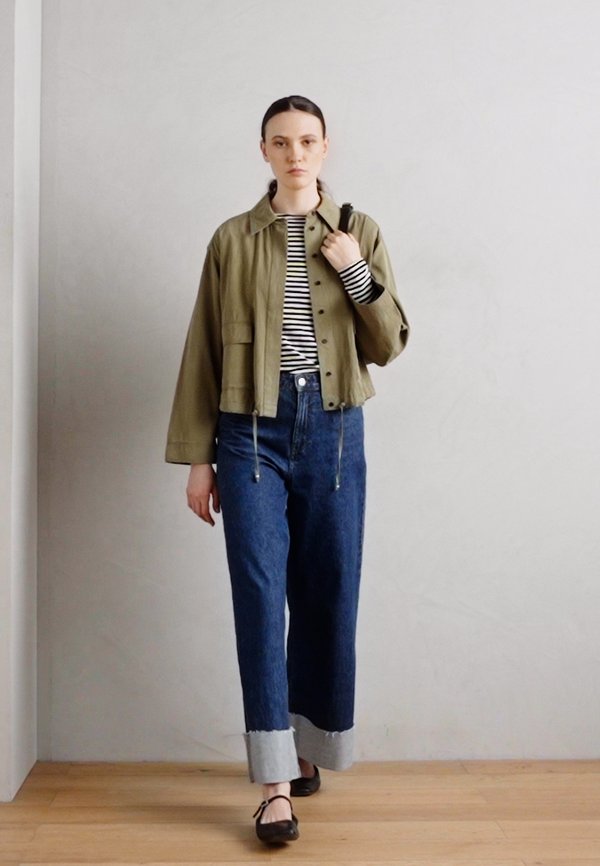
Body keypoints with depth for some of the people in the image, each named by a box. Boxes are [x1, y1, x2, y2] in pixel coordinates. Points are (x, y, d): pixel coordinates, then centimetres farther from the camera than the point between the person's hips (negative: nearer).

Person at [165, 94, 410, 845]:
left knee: (327, 594, 6)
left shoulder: (360, 235, 8)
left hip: (334, 429, 1)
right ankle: (276, 783, -2)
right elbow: (203, 351, 5)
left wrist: (358, 273, -9)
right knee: (260, 595, -7)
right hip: (253, 430, -1)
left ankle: (304, 748, 26)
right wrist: (197, 456, 2)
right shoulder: (232, 239, 5)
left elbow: (388, 346, 6)